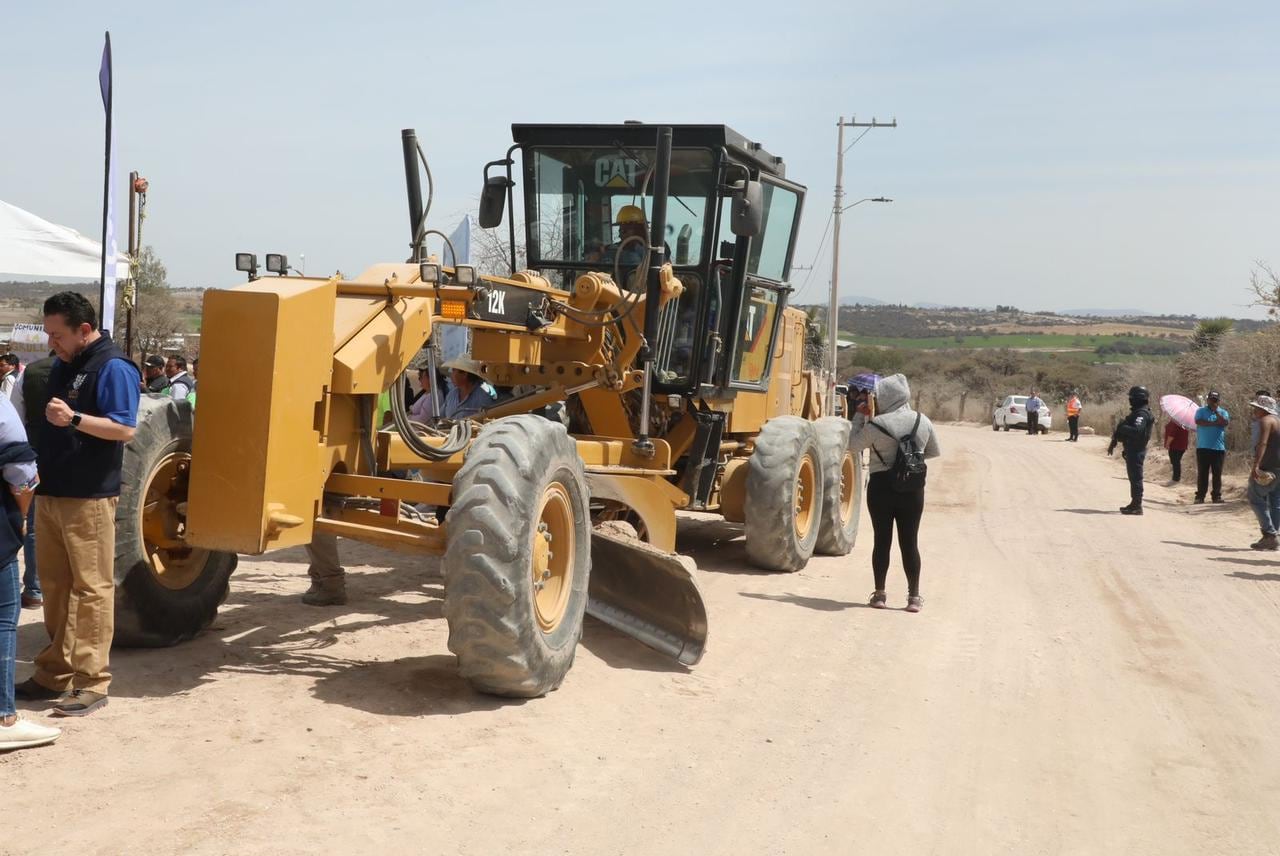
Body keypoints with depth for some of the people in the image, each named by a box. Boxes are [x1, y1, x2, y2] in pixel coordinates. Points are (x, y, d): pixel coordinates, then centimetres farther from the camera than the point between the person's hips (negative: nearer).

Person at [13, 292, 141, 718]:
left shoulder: (113, 368, -11)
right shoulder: (62, 366, 15)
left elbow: (126, 429, -19)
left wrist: (74, 418, -30)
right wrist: (35, 471, 13)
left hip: (88, 498, -8)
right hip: (51, 494, 8)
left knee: (91, 588, -4)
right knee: (54, 586, 13)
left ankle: (91, 682, -1)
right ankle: (55, 674, 22)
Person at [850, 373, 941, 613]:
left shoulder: (874, 425, -13)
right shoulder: (922, 421, -1)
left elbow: (855, 443, 4)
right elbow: (934, 452, 12)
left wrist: (860, 415, 11)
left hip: (881, 485, -2)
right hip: (912, 488, 2)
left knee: (882, 540, 8)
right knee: (909, 541, 8)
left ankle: (880, 593, 13)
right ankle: (914, 597, 10)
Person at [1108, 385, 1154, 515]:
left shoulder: (1142, 414, -18)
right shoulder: (1136, 412, 16)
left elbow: (1136, 431, -32)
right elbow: (1128, 428, 22)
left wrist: (1121, 428, -22)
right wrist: (1114, 441, 18)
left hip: (1136, 451, -11)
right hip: (1132, 450, 11)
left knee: (1136, 478, -8)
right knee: (1134, 477, 16)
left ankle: (1137, 506, -6)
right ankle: (1134, 504, 24)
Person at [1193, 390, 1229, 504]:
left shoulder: (1223, 412, 9)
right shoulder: (1201, 411, 5)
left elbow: (1225, 423, -11)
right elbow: (1198, 421, -14)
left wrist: (1216, 411, -12)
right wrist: (1215, 423, -12)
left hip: (1218, 448, 1)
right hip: (1203, 448, -1)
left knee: (1217, 473, 4)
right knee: (1202, 473, 1)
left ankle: (1217, 495, 10)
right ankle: (1200, 496, 3)